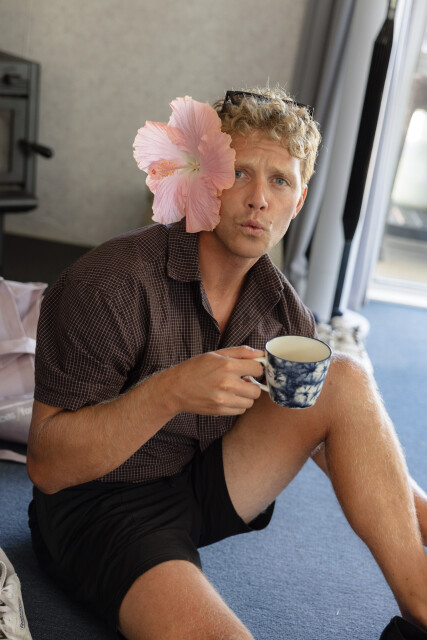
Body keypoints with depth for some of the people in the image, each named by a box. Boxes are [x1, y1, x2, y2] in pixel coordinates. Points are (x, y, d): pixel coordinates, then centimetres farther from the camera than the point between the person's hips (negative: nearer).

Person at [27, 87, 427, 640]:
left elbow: (344, 450, 6)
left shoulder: (281, 308, -2)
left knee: (345, 378, -12)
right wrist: (169, 391, -34)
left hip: (203, 489, 6)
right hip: (103, 507, -5)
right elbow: (47, 465, -21)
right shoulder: (110, 283, -21)